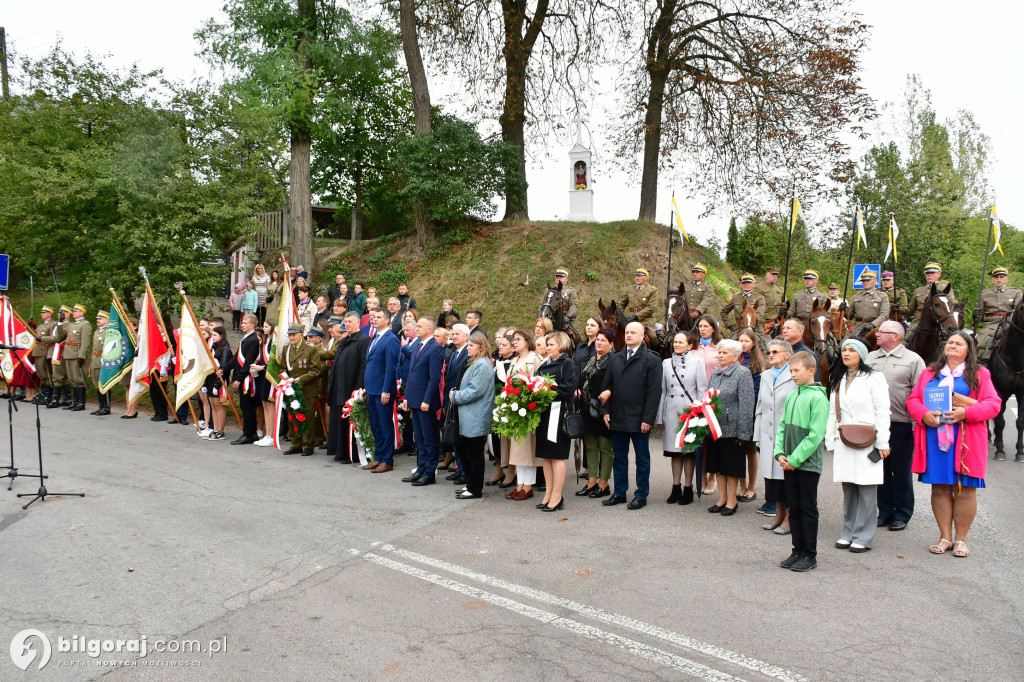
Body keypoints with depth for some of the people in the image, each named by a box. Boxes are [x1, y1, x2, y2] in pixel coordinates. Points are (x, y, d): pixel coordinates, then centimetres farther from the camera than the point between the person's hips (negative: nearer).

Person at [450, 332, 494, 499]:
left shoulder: (482, 365, -15)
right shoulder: (473, 363, 16)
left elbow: (475, 391, -21)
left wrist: (456, 396, -10)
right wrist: (456, 394, 7)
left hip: (476, 418, -10)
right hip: (468, 416, 10)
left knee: (474, 454, -1)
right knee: (462, 450, 15)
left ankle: (475, 489, 8)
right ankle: (470, 484, 26)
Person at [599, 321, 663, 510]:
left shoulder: (651, 360, -5)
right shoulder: (615, 359, 11)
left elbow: (654, 392, -10)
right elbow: (606, 387, 13)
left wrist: (648, 419, -14)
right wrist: (605, 411, 3)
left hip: (639, 420, -5)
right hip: (617, 418, 5)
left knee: (642, 458, 7)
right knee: (619, 457, 13)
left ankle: (641, 495, 16)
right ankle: (619, 493, 23)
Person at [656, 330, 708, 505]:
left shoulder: (697, 362, 1)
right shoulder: (666, 363, 10)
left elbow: (702, 390, 0)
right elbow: (662, 390, 10)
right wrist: (660, 416, 7)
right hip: (671, 411, 3)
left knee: (689, 450, 2)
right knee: (674, 450, 7)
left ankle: (688, 489, 11)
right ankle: (676, 488, 14)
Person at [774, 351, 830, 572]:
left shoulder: (817, 397, -11)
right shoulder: (791, 396, 9)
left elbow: (816, 434, -16)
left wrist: (795, 459, -16)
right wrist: (780, 453, -1)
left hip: (808, 462, -6)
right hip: (789, 463, 6)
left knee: (808, 509, 4)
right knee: (794, 508, 13)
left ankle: (810, 555, 14)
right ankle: (798, 550, 23)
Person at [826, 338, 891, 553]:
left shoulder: (874, 378, -1)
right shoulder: (838, 380, 18)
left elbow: (882, 412, -5)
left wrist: (882, 443, -10)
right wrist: (830, 441, 14)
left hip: (866, 443, -5)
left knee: (867, 491, -3)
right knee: (848, 490, 9)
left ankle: (864, 536, 5)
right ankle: (848, 533, 17)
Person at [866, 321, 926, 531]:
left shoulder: (913, 360, -2)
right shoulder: (870, 358, 10)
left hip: (901, 424, -4)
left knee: (901, 472, 6)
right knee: (881, 469, 11)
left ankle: (902, 514, 18)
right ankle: (885, 512, 22)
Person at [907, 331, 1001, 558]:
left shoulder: (979, 374, 7)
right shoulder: (929, 373, 14)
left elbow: (993, 404, -1)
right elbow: (913, 399, 10)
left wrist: (966, 413, -17)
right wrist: (924, 414, -10)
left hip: (965, 441, -2)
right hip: (934, 439, 2)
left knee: (964, 489, 1)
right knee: (939, 487, 5)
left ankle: (961, 539, 13)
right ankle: (945, 537, 15)